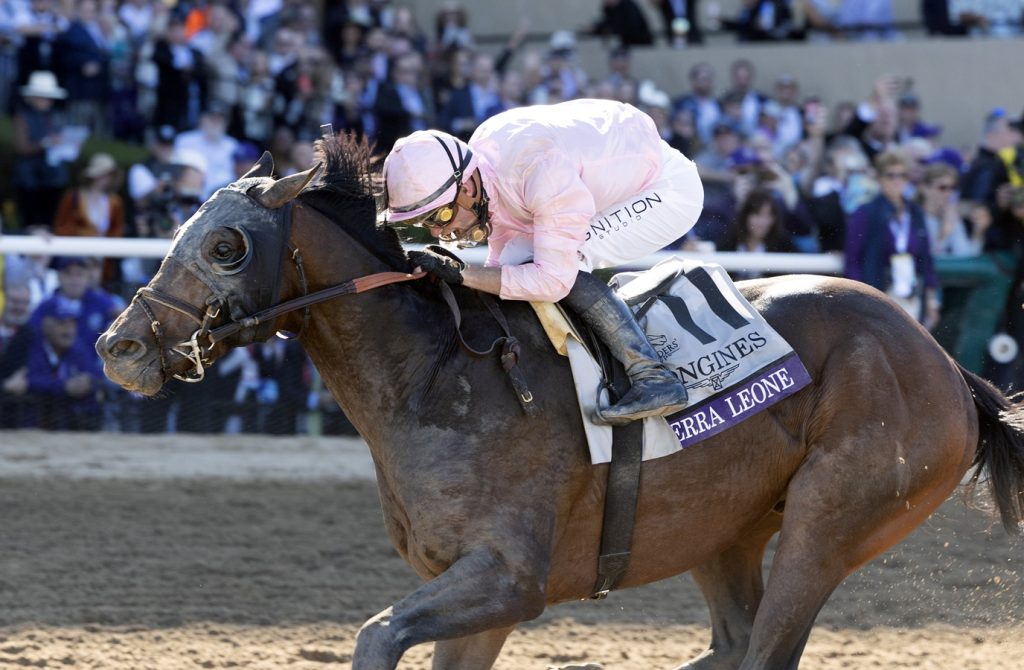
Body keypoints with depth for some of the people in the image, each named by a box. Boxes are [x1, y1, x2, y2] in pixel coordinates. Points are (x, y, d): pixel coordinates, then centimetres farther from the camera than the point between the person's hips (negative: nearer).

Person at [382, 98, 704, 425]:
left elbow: (553, 280, -34)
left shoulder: (542, 171, -37)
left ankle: (654, 379, -24)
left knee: (563, 259, -26)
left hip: (672, 189, -9)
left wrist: (461, 274, -32)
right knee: (518, 263, -3)